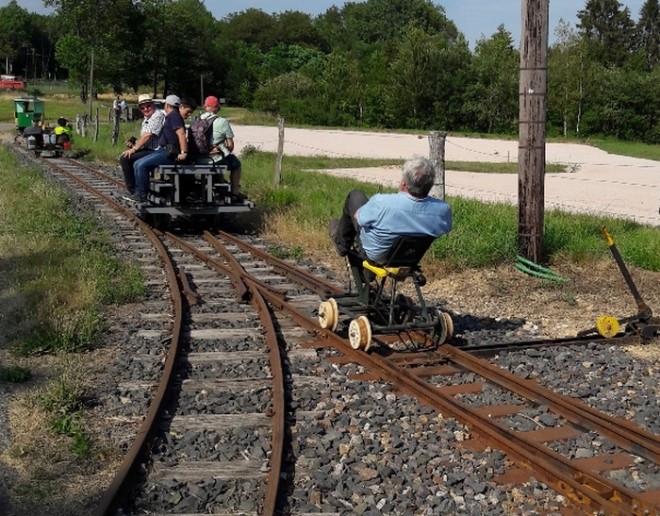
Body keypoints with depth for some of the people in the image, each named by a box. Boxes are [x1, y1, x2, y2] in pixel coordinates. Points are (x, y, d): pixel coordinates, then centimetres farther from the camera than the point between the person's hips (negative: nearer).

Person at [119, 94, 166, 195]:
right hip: (148, 150, 11)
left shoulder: (158, 115, -14)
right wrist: (134, 143, 5)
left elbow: (148, 135, -21)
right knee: (124, 157, 18)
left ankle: (133, 190, -10)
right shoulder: (146, 118, 18)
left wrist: (134, 149, -16)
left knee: (125, 158, -18)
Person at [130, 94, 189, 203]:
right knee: (137, 164, 8)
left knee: (142, 165, -20)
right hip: (164, 150, 11)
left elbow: (181, 134, -22)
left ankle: (142, 195, -11)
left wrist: (183, 152, -29)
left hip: (170, 153, -11)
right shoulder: (170, 117, 24)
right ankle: (138, 193, 7)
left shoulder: (173, 115, -9)